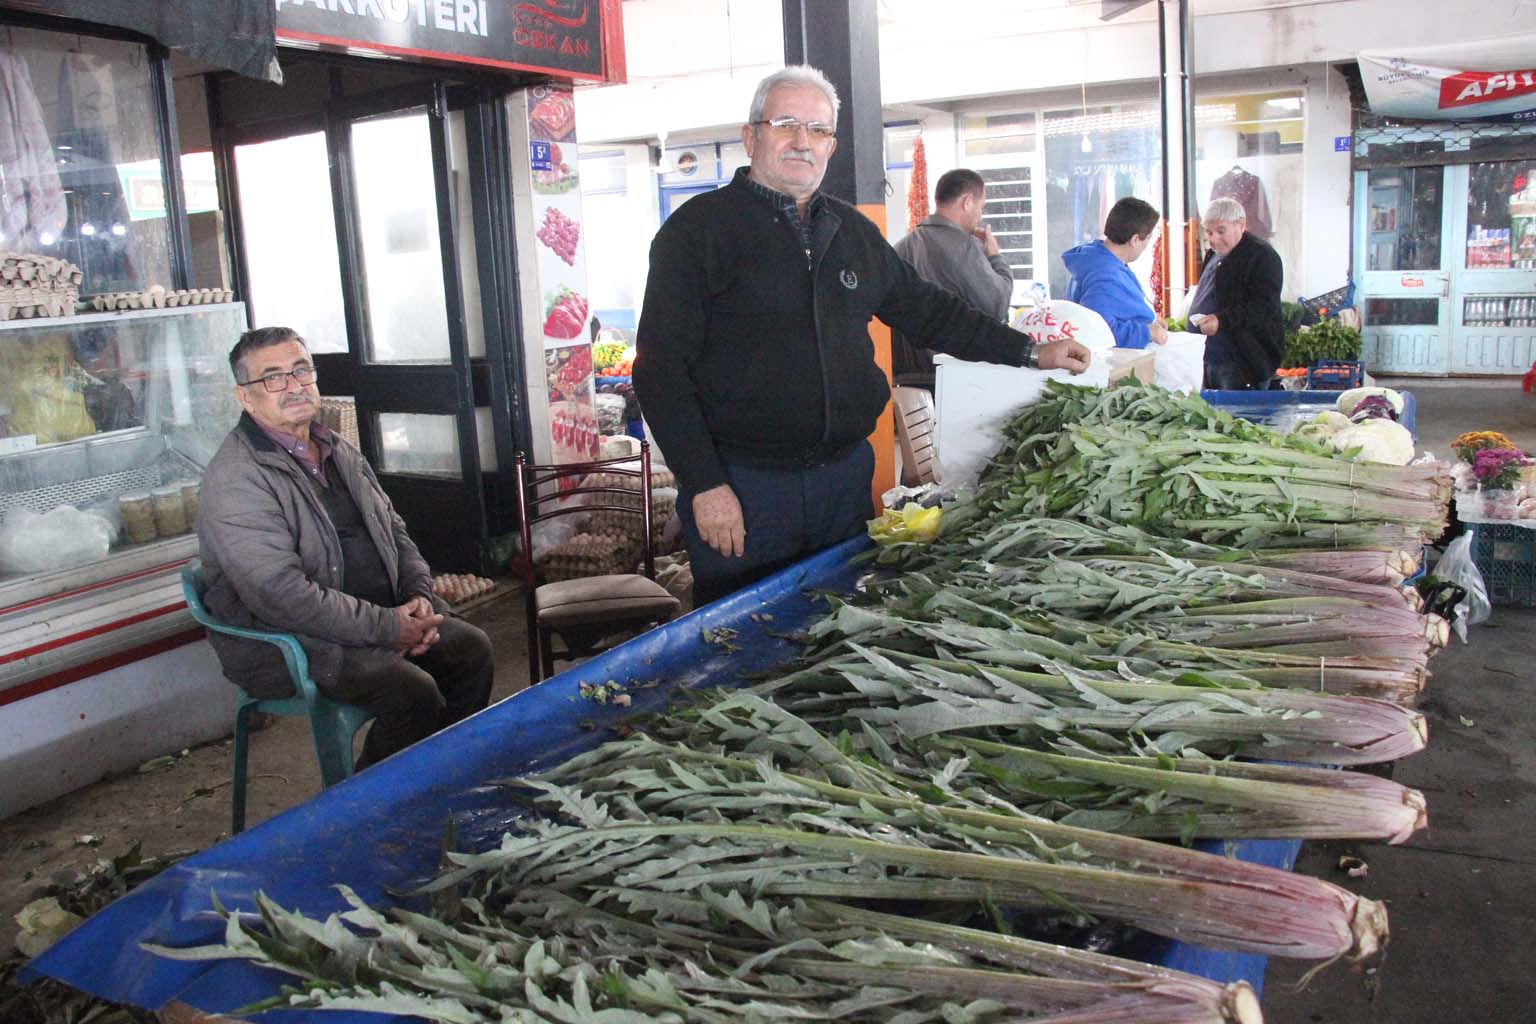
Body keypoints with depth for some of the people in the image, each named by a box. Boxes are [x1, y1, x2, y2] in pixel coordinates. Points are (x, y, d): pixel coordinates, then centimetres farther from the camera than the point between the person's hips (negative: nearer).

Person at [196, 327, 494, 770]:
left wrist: (419, 596, -2)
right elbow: (280, 594, -25)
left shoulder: (338, 451, 12)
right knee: (413, 691, -26)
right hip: (283, 643, -8)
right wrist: (387, 629, -23)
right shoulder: (235, 480, -17)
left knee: (471, 647, -4)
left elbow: (394, 531, 18)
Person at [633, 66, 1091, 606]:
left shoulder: (853, 230, 14)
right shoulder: (699, 228, -5)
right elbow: (661, 368, -9)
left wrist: (1031, 352, 20)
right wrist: (705, 485, -14)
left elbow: (925, 308, 24)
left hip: (845, 475, 6)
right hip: (741, 486, -5)